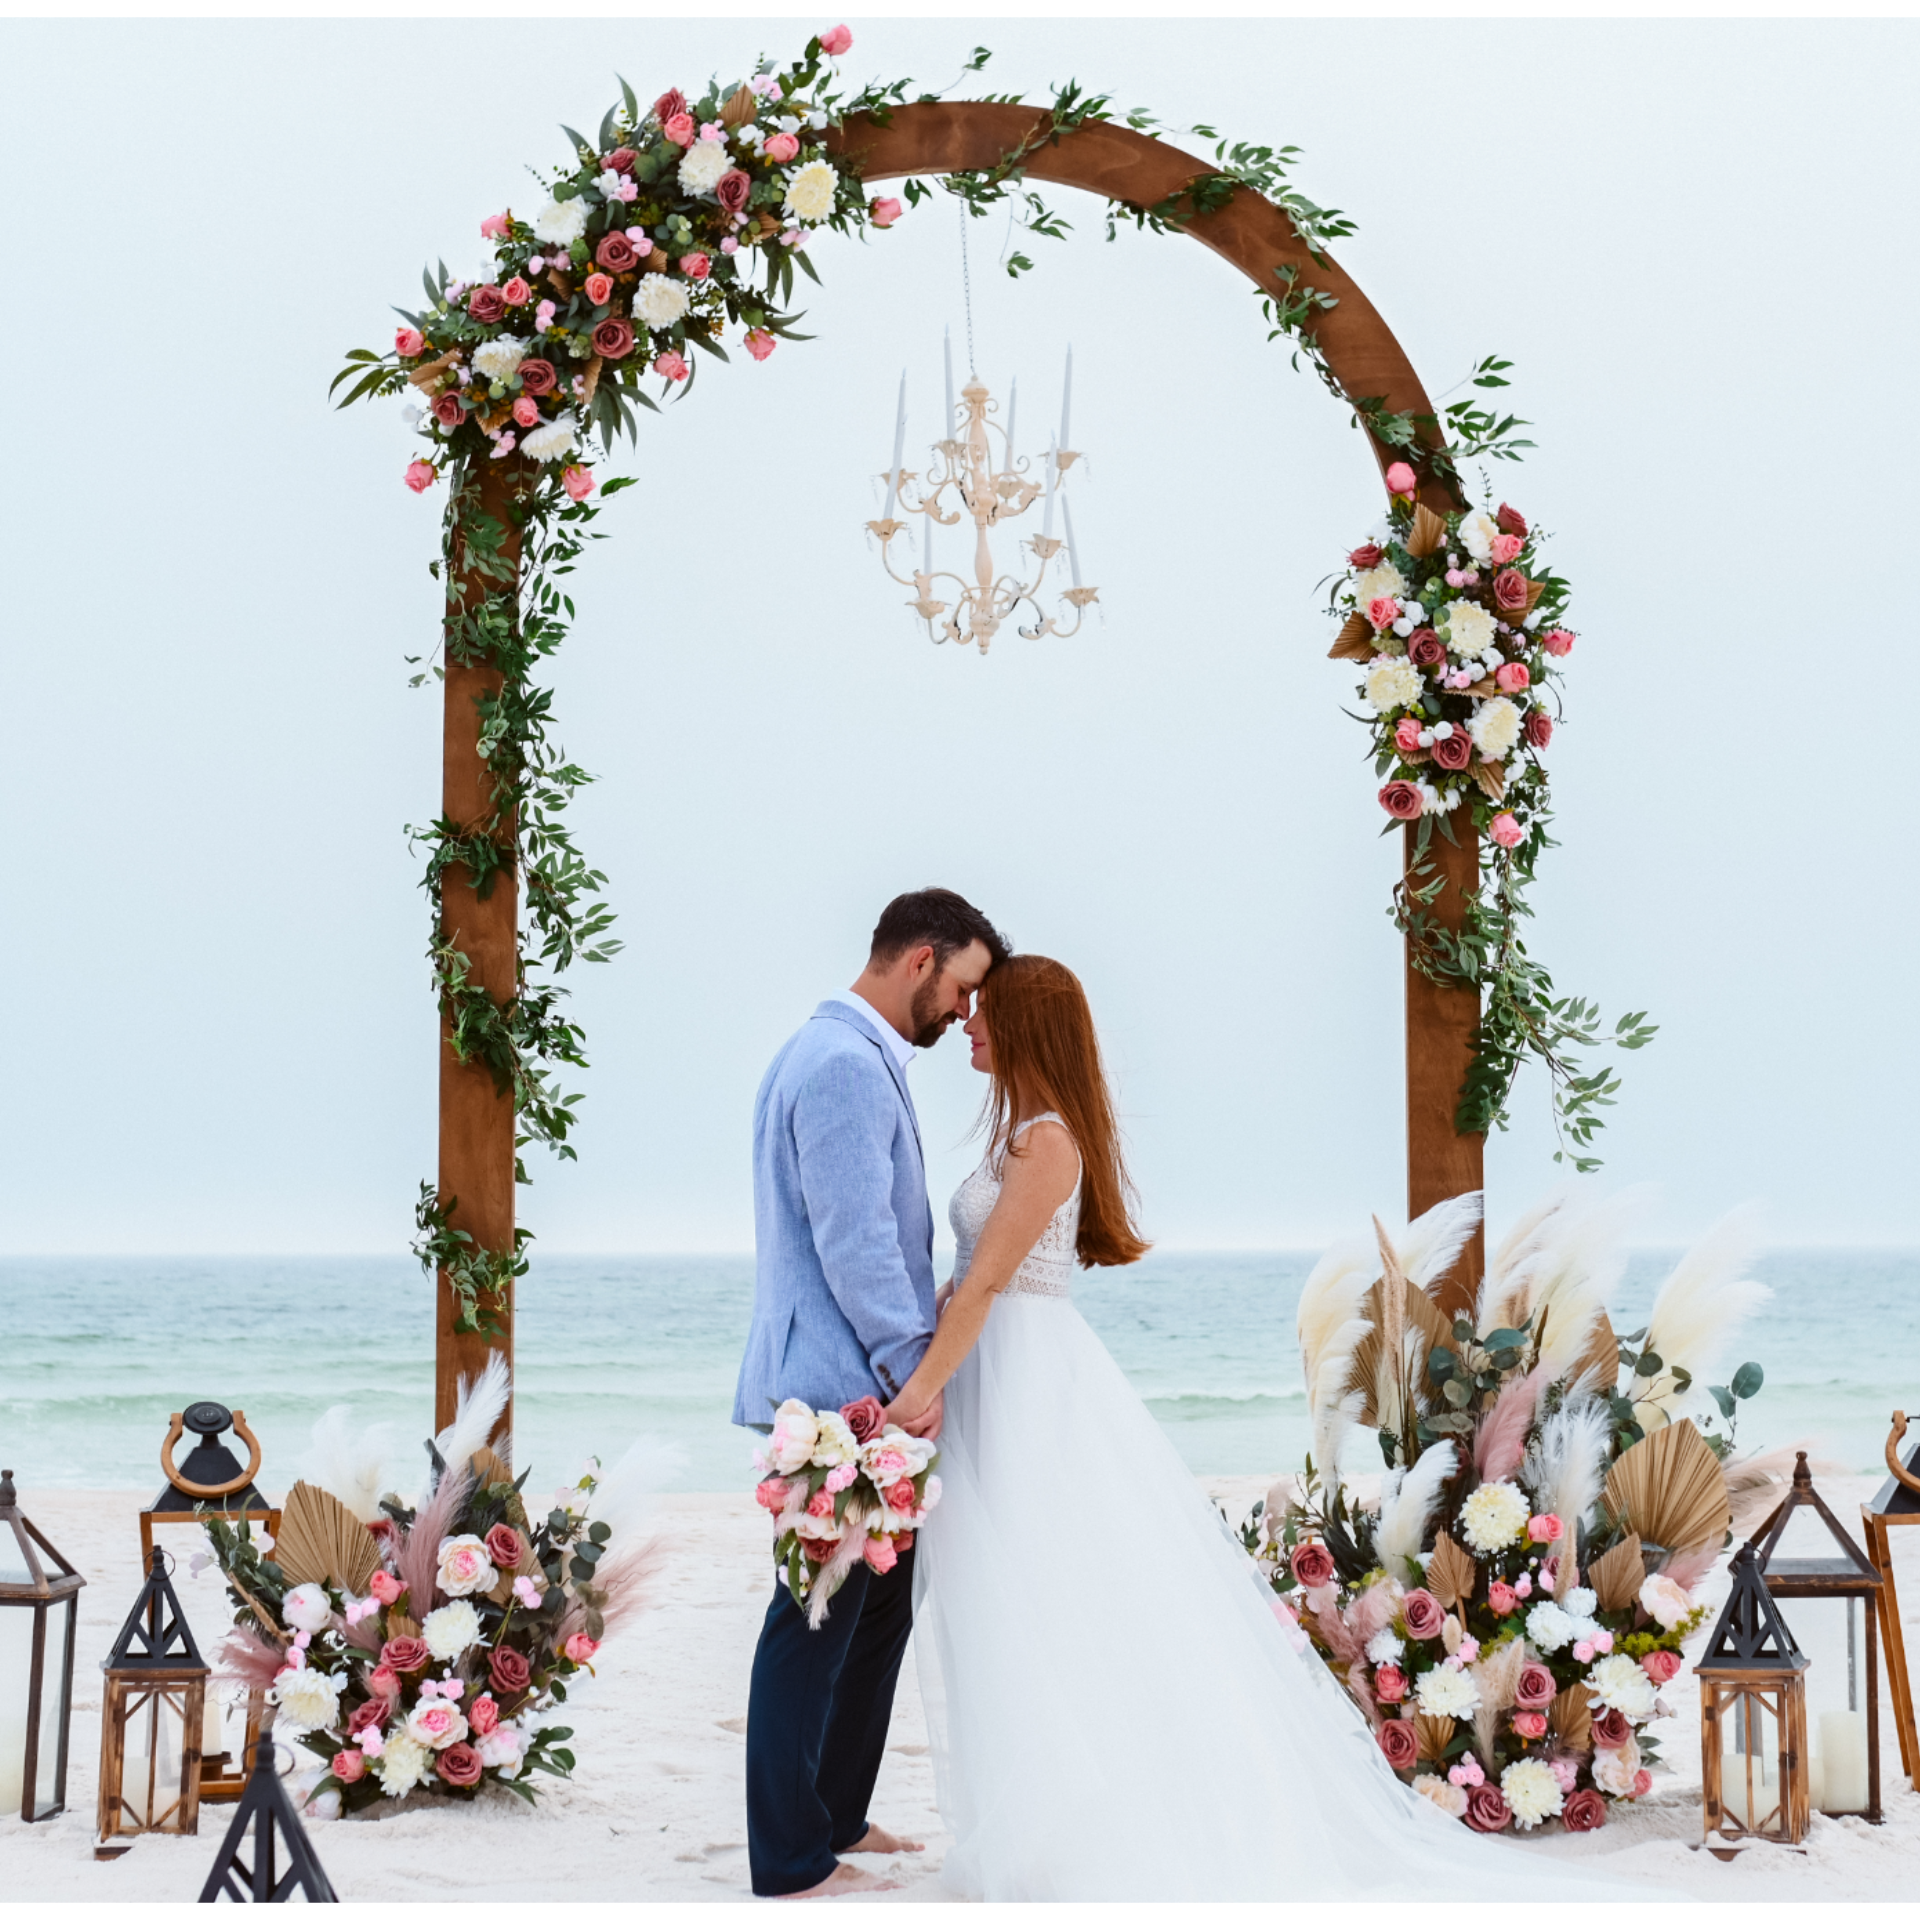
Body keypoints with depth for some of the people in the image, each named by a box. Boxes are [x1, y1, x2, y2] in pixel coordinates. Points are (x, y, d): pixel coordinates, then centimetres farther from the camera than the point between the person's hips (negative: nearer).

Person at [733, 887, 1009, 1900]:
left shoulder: (860, 1058, 18)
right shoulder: (845, 1065, -17)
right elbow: (853, 1239, -21)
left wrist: (922, 1331, 20)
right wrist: (911, 1368, -17)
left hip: (862, 1388, 11)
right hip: (842, 1390, -11)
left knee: (881, 1600, 17)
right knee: (819, 1617, -3)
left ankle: (833, 1817, 29)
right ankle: (791, 1862, 6)